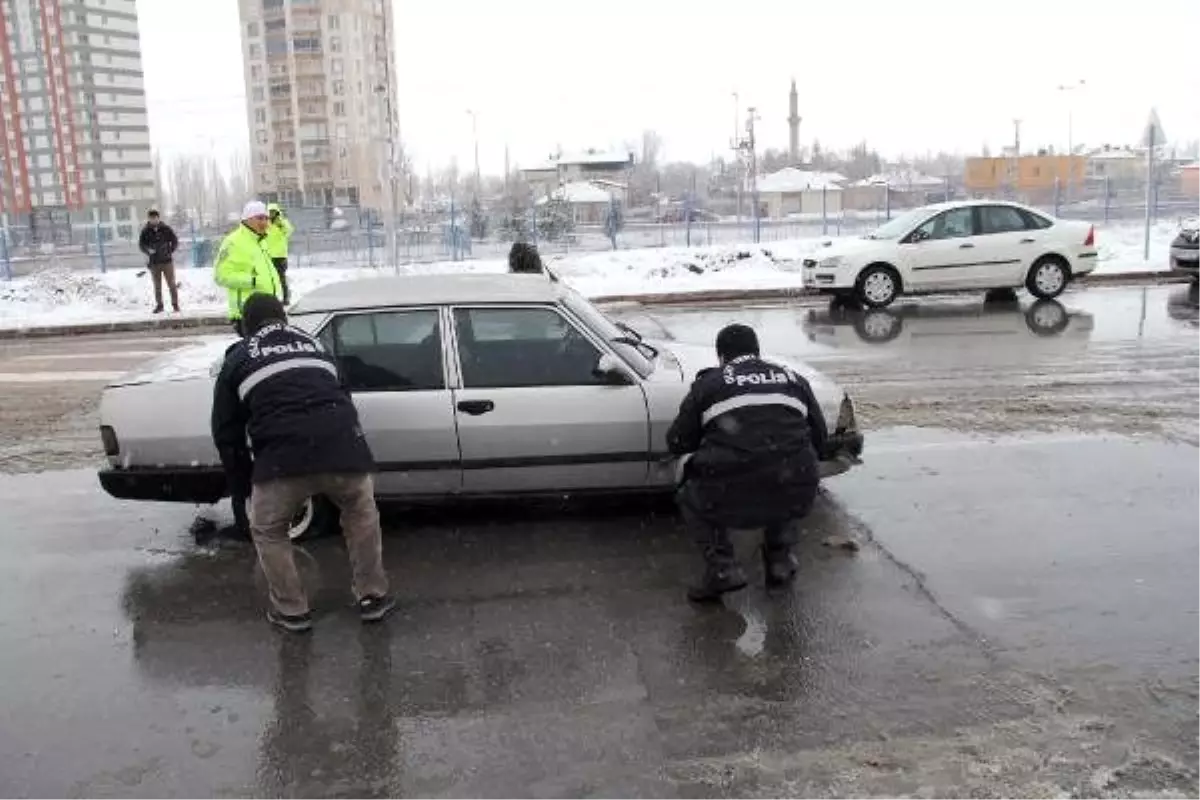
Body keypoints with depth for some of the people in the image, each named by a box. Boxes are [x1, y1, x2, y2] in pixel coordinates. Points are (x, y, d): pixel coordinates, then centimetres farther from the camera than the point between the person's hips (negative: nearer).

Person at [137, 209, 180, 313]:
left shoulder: (166, 229, 0)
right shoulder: (145, 231, 1)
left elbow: (175, 241, 5)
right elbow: (141, 245, 3)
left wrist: (170, 251, -7)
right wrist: (148, 250, -16)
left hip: (167, 261, -1)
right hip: (154, 262, 1)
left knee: (171, 284, 0)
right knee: (157, 286, 7)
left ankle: (175, 304, 8)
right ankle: (159, 305, 15)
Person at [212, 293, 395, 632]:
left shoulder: (239, 359, 22)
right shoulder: (314, 344, 30)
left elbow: (226, 429, 23)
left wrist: (242, 479, 35)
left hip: (283, 459, -3)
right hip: (343, 449, 3)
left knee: (267, 531, 23)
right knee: (361, 514, 29)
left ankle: (291, 610, 25)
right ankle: (373, 597, 30)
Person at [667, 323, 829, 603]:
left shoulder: (709, 383, 9)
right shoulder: (794, 379, 17)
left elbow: (677, 443, 11)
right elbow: (820, 440, 19)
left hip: (731, 501, -3)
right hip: (795, 500, 3)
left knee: (691, 498, 27)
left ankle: (722, 568, 8)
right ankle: (780, 559, 25)